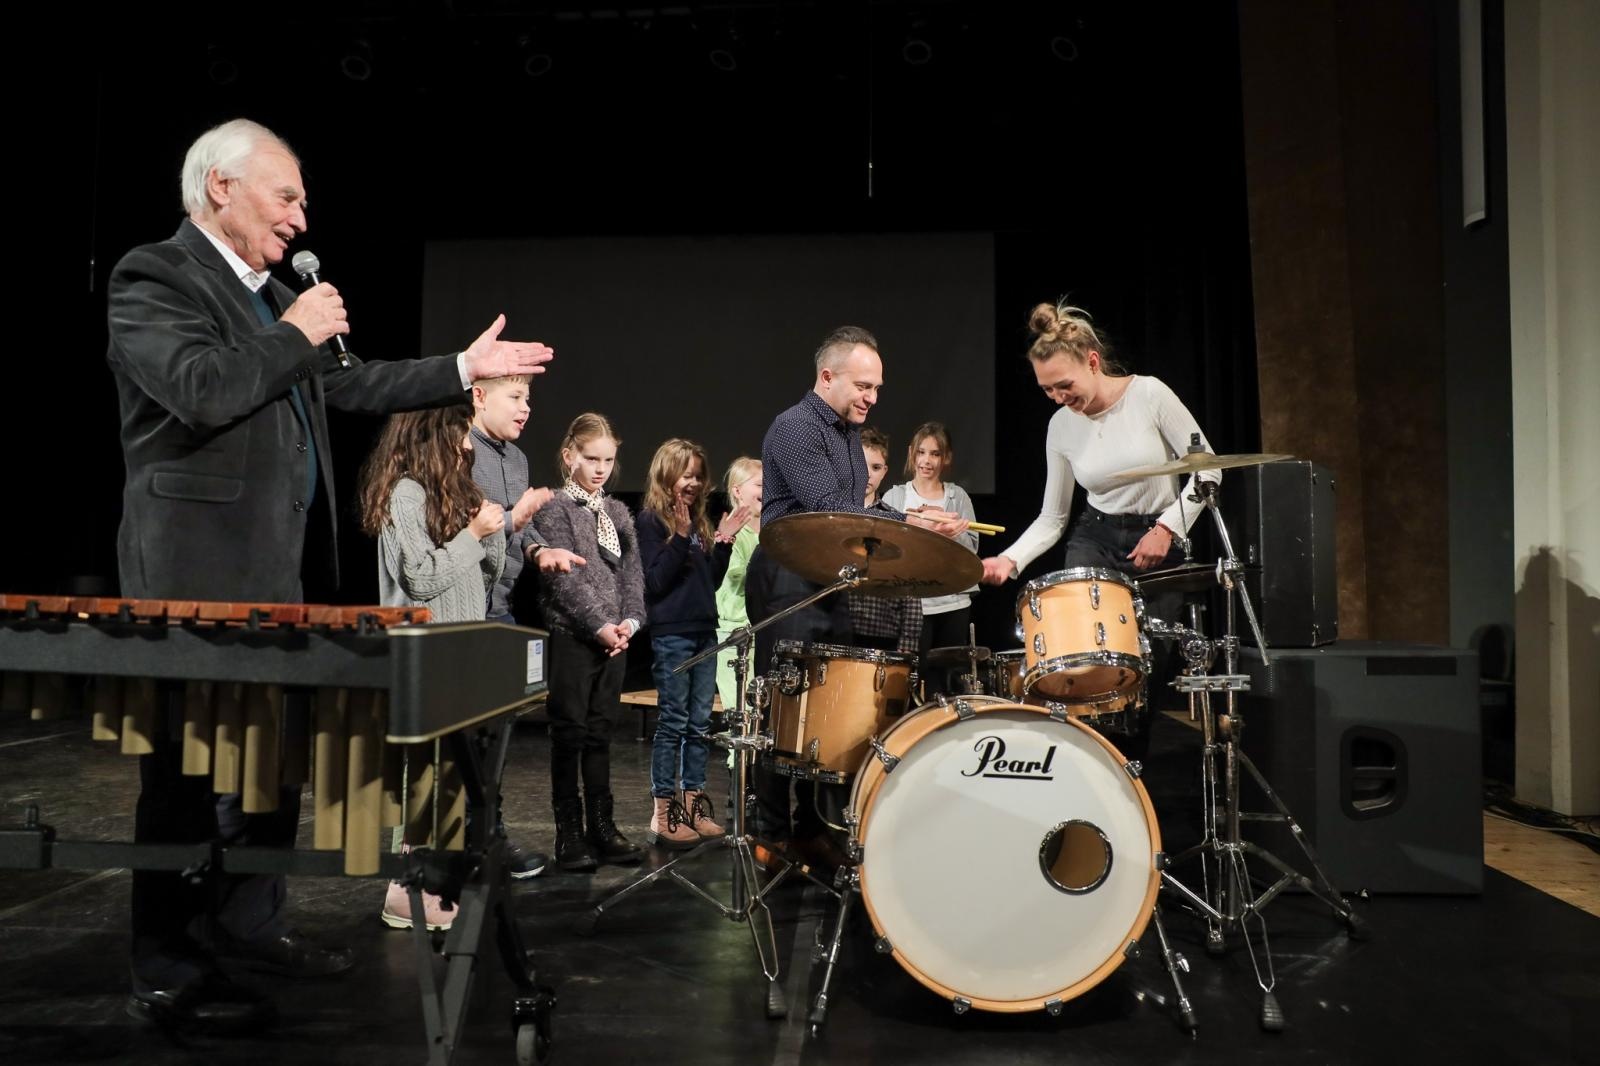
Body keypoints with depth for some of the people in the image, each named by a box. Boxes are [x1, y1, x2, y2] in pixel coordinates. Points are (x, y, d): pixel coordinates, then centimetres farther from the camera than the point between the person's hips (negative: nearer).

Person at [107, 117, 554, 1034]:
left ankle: (248, 923, 29)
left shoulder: (272, 293, 17)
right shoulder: (152, 279, -8)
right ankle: (169, 975, 9)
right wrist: (295, 336, -12)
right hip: (198, 572, -9)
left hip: (277, 567, 9)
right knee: (190, 765, -2)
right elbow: (203, 390, -24)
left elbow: (346, 383, 21)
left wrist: (463, 369, 19)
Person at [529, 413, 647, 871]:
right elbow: (562, 578, -12)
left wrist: (630, 620, -5)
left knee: (600, 732, 11)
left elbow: (632, 572, 11)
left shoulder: (617, 512, 15)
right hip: (571, 636, -5)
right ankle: (569, 833, 8)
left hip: (614, 638, 6)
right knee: (570, 733, 0)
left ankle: (602, 826, 17)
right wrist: (599, 625, -15)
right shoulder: (554, 508, -4)